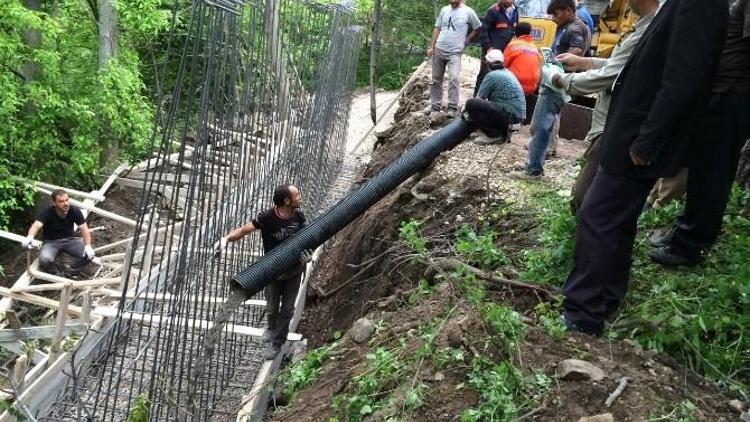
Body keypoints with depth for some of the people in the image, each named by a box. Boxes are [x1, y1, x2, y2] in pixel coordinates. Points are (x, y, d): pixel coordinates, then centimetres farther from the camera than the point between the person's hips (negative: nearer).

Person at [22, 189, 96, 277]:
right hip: (51, 242, -2)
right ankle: (59, 275, -1)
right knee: (45, 260, -33)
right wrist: (30, 236, -61)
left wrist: (88, 245, -29)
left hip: (69, 239, 2)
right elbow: (37, 224, -38)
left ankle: (70, 274, 3)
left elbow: (84, 228, -13)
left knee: (89, 254, -22)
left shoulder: (74, 210, -15)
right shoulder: (47, 212, -21)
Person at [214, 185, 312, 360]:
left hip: (294, 269, 2)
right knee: (272, 307, 15)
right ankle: (272, 328, 50)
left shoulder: (298, 216, -16)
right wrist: (226, 238, -40)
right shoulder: (267, 217, -26)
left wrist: (306, 252, -24)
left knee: (287, 309, 10)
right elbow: (244, 229, -23)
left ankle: (276, 342, 29)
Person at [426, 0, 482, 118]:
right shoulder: (444, 10, 9)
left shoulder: (468, 11, -2)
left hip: (455, 52, -4)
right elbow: (437, 29, 12)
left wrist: (466, 40, 1)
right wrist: (431, 47, 7)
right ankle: (435, 105, 19)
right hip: (439, 50, 4)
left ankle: (452, 107, -13)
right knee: (436, 79, 9)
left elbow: (477, 28, 6)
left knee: (454, 78, -17)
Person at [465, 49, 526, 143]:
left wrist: (469, 114, 13)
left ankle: (495, 136, -13)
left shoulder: (492, 75, -9)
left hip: (510, 114, -9)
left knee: (471, 104, -17)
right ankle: (502, 131, 16)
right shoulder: (507, 72, 18)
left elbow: (478, 99, -4)